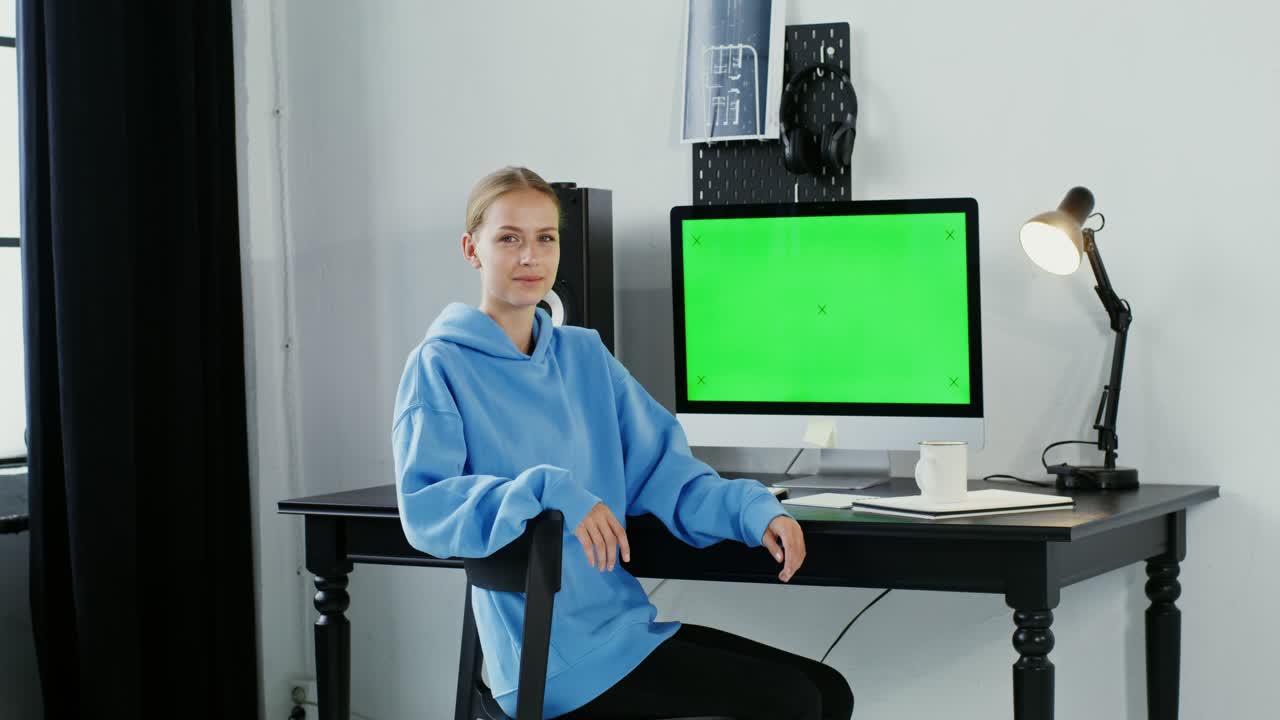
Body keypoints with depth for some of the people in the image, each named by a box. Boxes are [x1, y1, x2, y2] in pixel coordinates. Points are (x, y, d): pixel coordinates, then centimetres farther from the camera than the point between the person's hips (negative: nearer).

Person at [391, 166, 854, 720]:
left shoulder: (585, 355, 14)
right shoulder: (440, 366, -5)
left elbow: (663, 473, 9)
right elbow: (424, 507, -18)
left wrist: (755, 510, -8)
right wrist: (548, 492, -30)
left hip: (626, 622, 7)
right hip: (553, 659, -7)